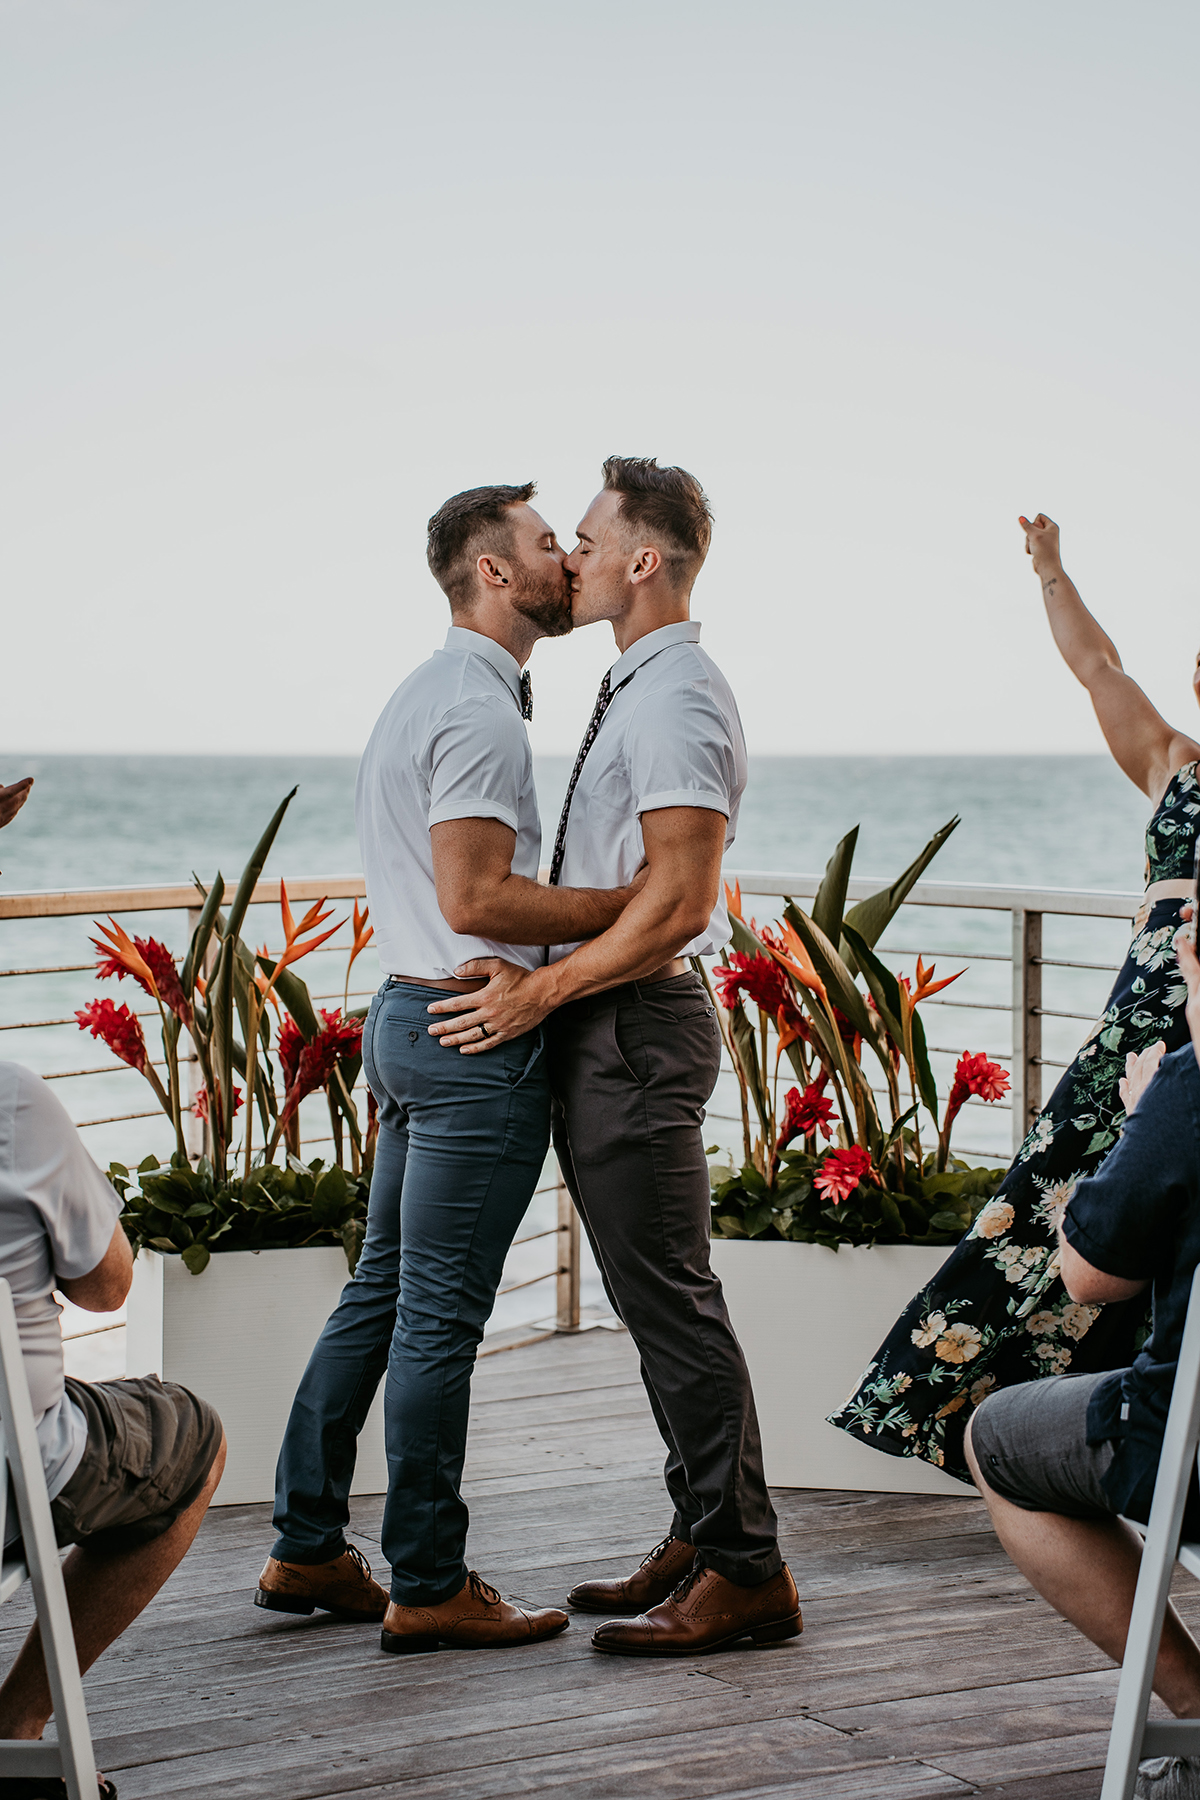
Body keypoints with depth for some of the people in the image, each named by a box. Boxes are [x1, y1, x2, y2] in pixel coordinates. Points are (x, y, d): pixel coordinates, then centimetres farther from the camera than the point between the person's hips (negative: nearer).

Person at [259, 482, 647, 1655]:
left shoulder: (426, 696, 19)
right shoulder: (477, 709, -15)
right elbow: (475, 901, -22)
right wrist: (631, 902, -15)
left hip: (408, 1014, 11)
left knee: (381, 1293, 14)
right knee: (440, 1314, -4)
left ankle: (306, 1550, 21)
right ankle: (427, 1587, 3)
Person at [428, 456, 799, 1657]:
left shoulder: (677, 700, -16)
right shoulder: (633, 690, 16)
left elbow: (679, 903, -22)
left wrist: (538, 992, -19)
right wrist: (536, 987, 14)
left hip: (635, 1025, -10)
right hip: (597, 1025, 10)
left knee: (670, 1299, -7)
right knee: (650, 1297, 15)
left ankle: (744, 1575, -1)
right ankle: (701, 1541, 25)